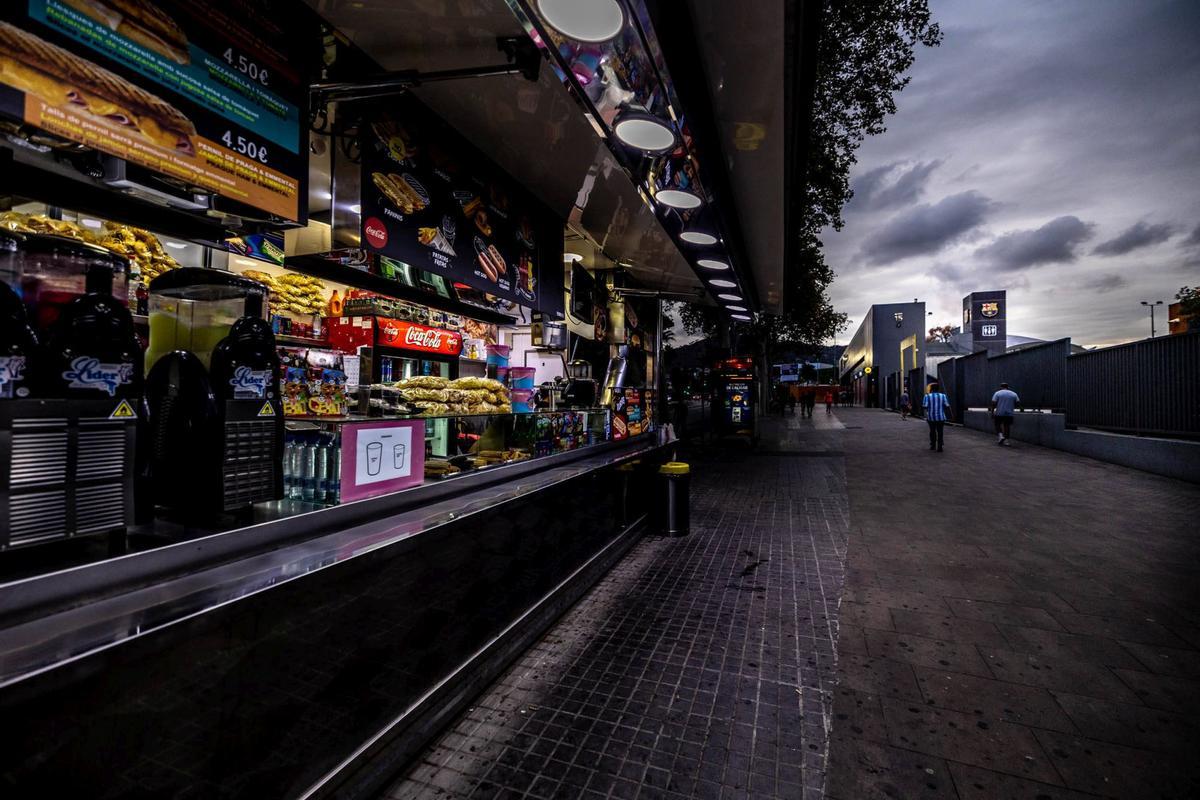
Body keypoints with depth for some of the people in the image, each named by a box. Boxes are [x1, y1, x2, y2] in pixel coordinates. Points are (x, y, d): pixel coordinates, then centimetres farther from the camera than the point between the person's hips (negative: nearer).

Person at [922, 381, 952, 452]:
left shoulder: (927, 396, -7)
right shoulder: (943, 396, -3)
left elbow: (924, 406, -10)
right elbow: (947, 406, -5)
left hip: (931, 417, 0)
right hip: (940, 417, 0)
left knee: (932, 431, 16)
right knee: (940, 432, 4)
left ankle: (932, 446, 22)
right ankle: (939, 447, -1)